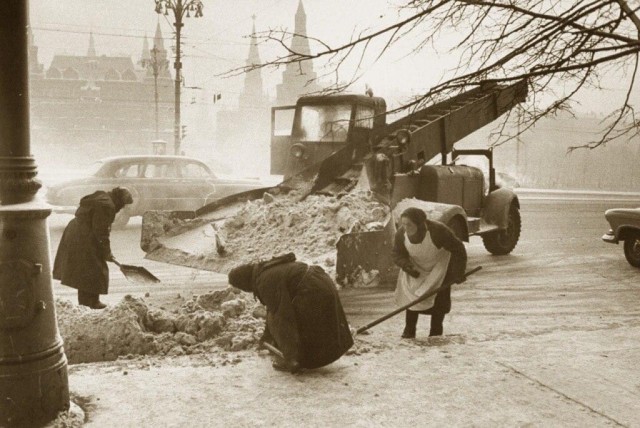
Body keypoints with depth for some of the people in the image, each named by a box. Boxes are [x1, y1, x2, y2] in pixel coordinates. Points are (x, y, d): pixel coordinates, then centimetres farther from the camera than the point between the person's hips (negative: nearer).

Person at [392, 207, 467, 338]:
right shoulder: (400, 234, -23)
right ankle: (409, 330, 10)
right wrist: (408, 267, -31)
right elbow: (398, 255, -11)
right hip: (416, 268, 3)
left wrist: (459, 272, -26)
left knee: (439, 299, -7)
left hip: (439, 266, -3)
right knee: (410, 295, -4)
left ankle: (435, 333, 11)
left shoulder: (438, 231, -35)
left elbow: (458, 249, -25)